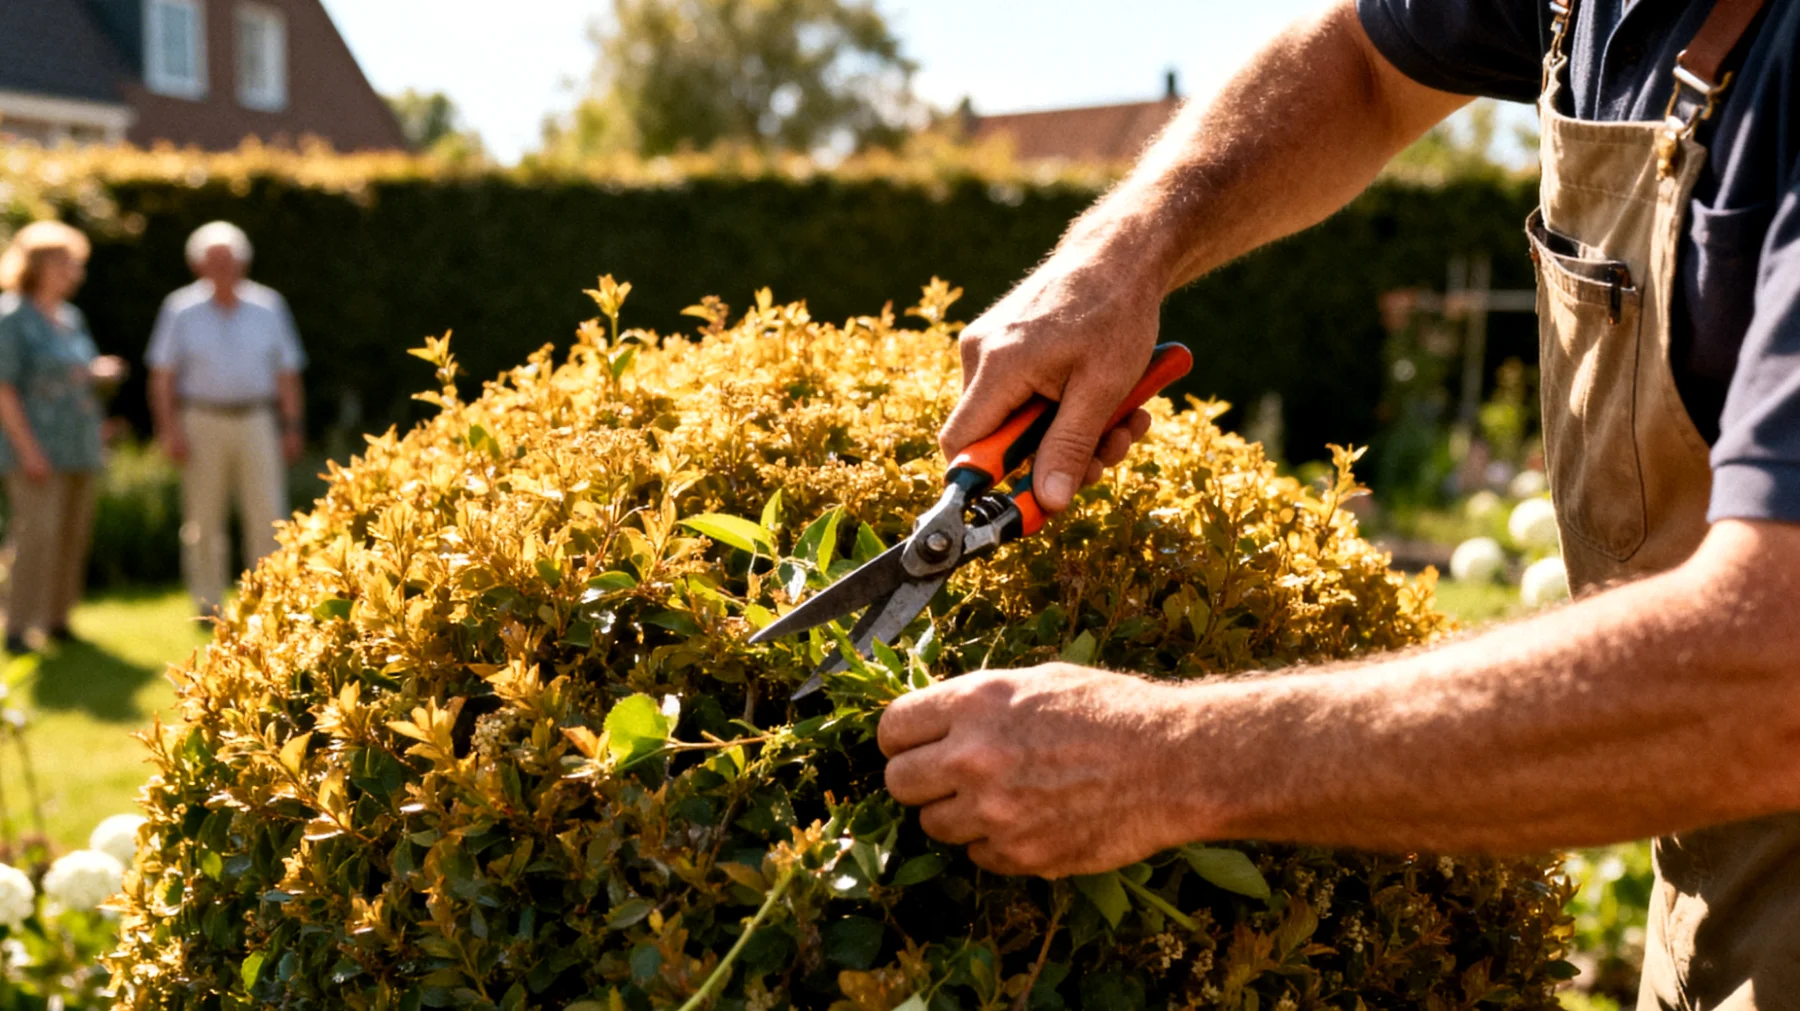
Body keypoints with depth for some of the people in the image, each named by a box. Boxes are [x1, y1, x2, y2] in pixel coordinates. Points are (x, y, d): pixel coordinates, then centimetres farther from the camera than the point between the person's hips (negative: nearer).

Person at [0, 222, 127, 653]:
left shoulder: (71, 318, 14)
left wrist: (101, 372, 2)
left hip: (81, 446, 7)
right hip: (38, 447, -7)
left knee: (74, 534, 7)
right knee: (38, 533, -13)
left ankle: (57, 618, 16)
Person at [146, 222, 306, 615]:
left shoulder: (268, 307, 7)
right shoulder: (181, 310, 4)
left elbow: (287, 373, 10)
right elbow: (162, 376, 4)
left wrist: (292, 427, 4)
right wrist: (169, 430, -5)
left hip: (256, 422, 1)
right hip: (202, 423, -1)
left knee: (268, 516, -6)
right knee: (203, 522, 4)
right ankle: (209, 605, 13)